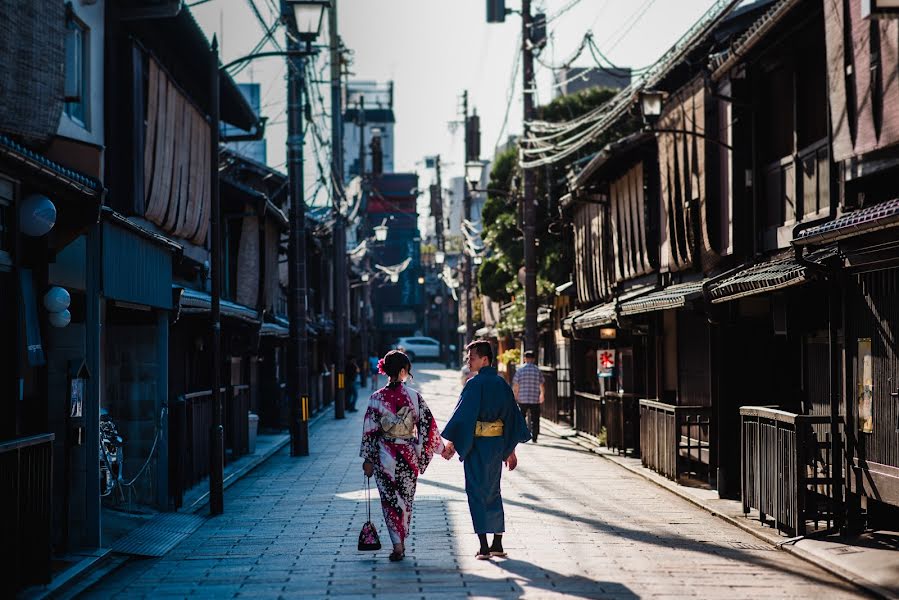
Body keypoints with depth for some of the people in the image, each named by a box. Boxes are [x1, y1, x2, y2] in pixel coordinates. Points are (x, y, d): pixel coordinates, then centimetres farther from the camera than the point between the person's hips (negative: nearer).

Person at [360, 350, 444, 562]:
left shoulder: (377, 398, -8)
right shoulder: (414, 396, -7)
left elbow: (369, 431, -5)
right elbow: (427, 425, -3)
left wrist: (368, 459, 2)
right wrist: (440, 447, 9)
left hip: (385, 456, -1)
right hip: (408, 455, 1)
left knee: (390, 501, 5)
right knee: (406, 500, 14)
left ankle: (398, 546, -4)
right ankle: (401, 544, 21)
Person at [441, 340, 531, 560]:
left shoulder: (475, 384, -13)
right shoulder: (502, 384, 8)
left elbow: (463, 415, -15)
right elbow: (513, 417, 13)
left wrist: (450, 443, -9)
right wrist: (510, 450, 18)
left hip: (477, 444, -7)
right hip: (498, 444, 7)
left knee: (476, 492, -1)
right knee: (493, 492, 15)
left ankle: (483, 547, -5)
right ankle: (497, 544, 17)